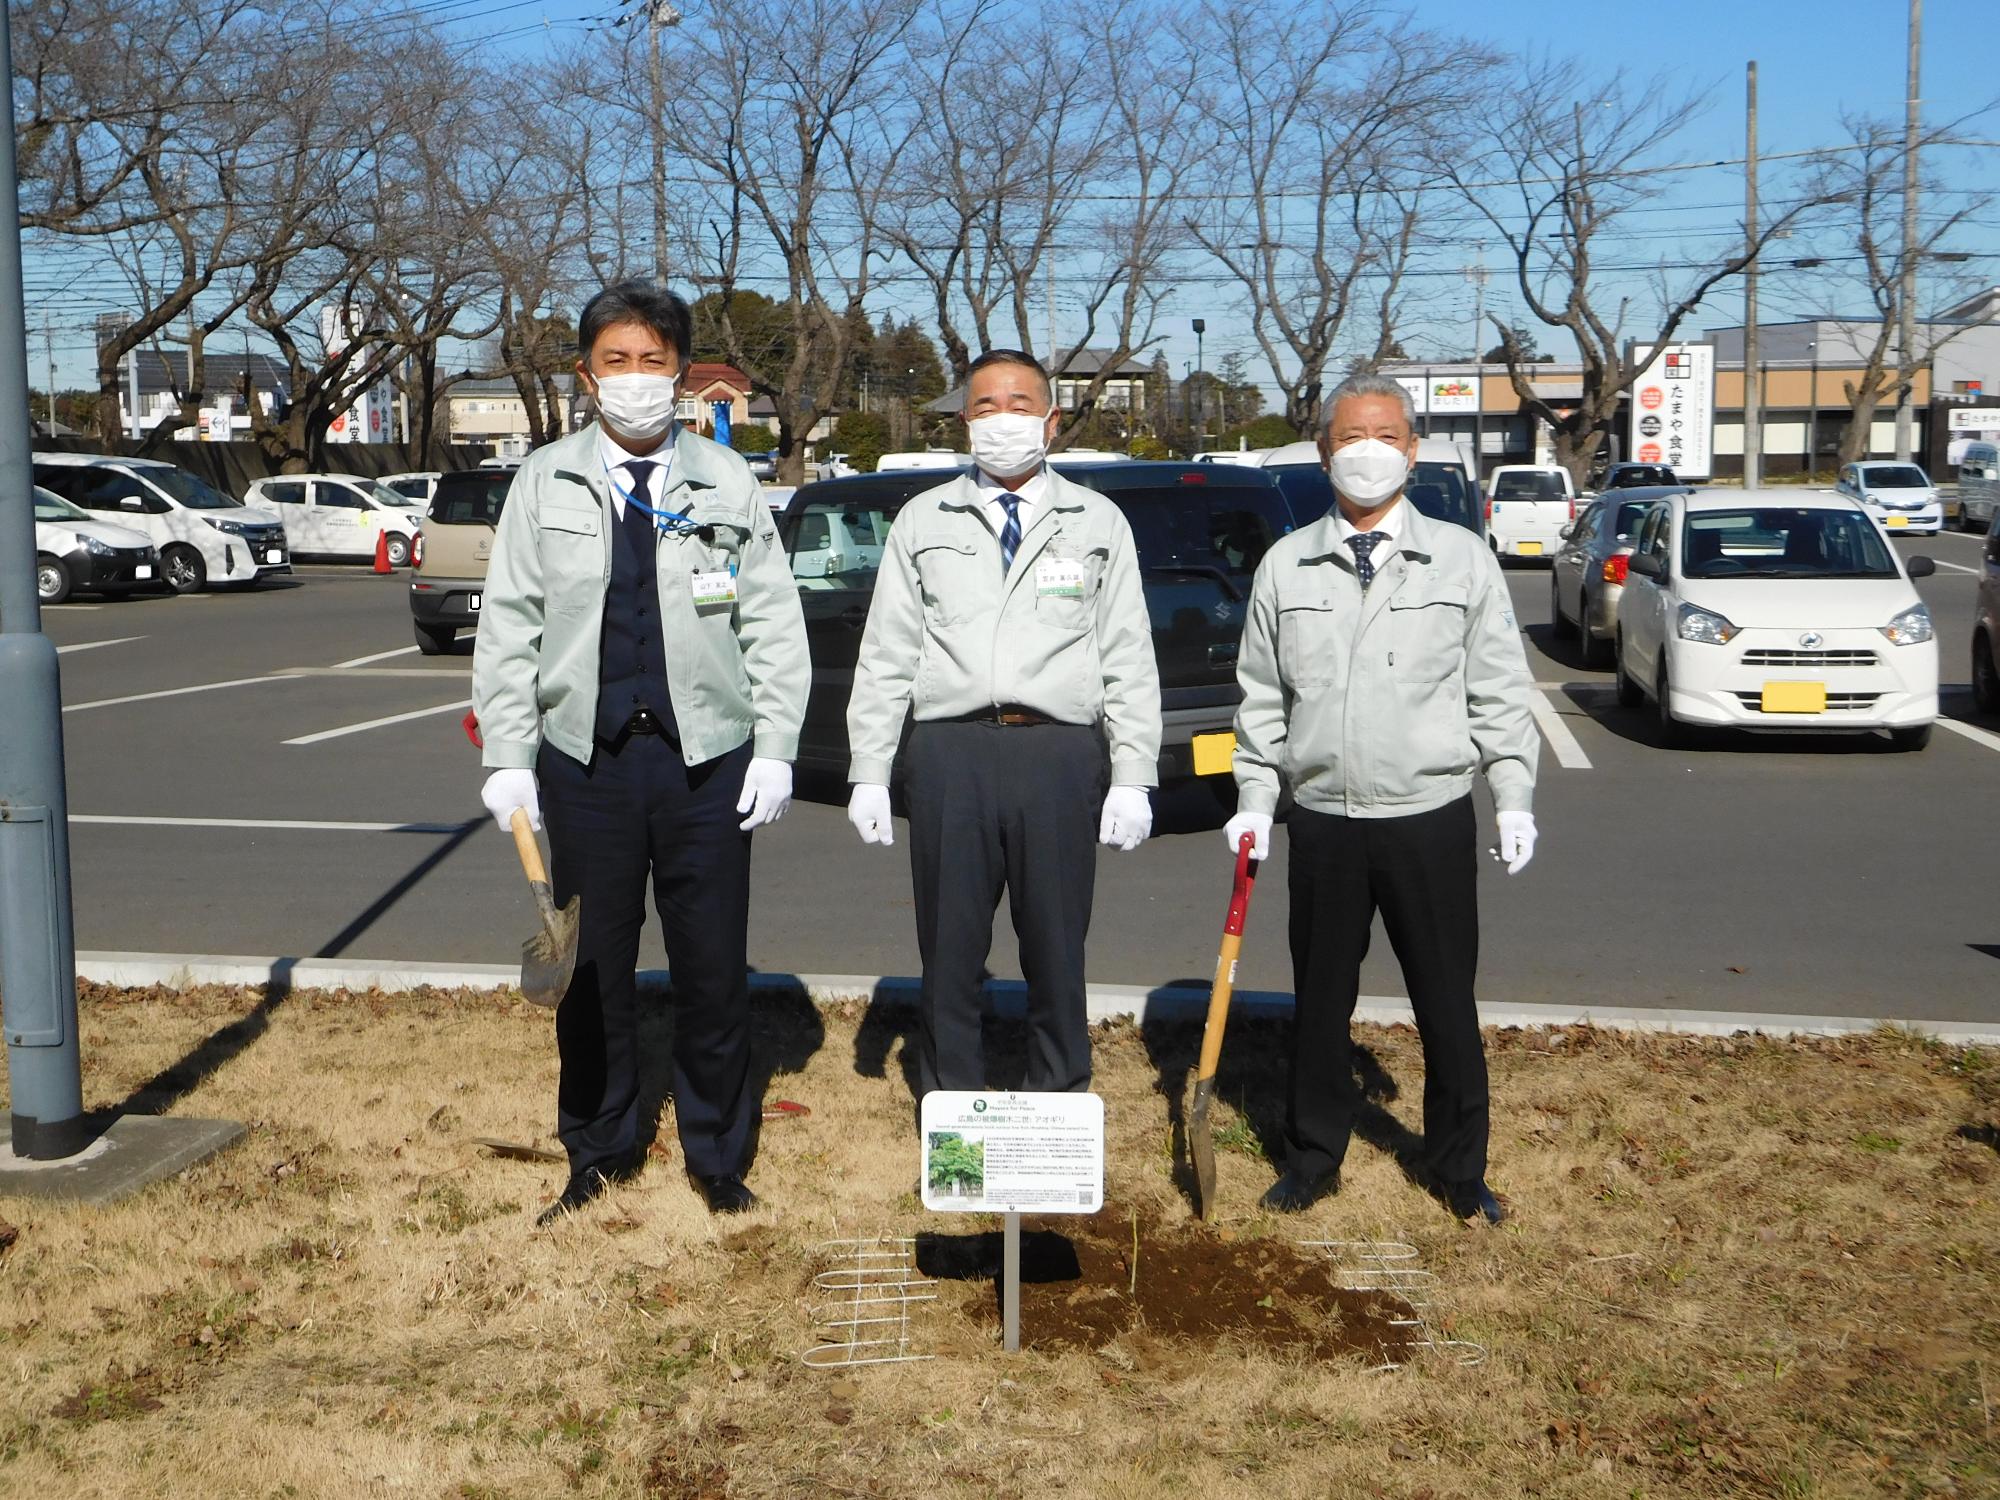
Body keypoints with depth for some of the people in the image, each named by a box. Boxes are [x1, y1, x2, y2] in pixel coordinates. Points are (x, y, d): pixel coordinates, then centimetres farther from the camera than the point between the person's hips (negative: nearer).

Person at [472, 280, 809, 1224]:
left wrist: (775, 749, -3)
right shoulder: (545, 485, 5)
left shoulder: (727, 483, 5)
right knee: (592, 968, 10)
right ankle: (599, 1148, 28)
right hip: (585, 757, 1)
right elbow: (508, 627, 4)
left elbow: (773, 625, 4)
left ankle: (717, 1154, 24)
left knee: (713, 968, 7)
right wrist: (508, 760, -2)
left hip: (707, 759, 0)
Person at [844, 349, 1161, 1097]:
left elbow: (1129, 661, 8)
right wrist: (868, 772, 4)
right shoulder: (923, 520, 13)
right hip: (950, 752, 1)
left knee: (1056, 950, 6)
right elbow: (885, 654, 11)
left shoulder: (1099, 522, 12)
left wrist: (1133, 777, 0)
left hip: (1060, 756, 0)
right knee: (949, 950, 6)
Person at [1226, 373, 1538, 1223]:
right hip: (1323, 822, 1)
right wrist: (1254, 799, 4)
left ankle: (1460, 1171, 25)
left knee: (1447, 1004, 8)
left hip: (1432, 819, -1)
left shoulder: (1463, 560, 3)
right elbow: (1261, 698, 10)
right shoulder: (1285, 566, 6)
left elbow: (1499, 693, 3)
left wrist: (1514, 800, -2)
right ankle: (1313, 1160, 28)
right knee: (1320, 1002, 11)